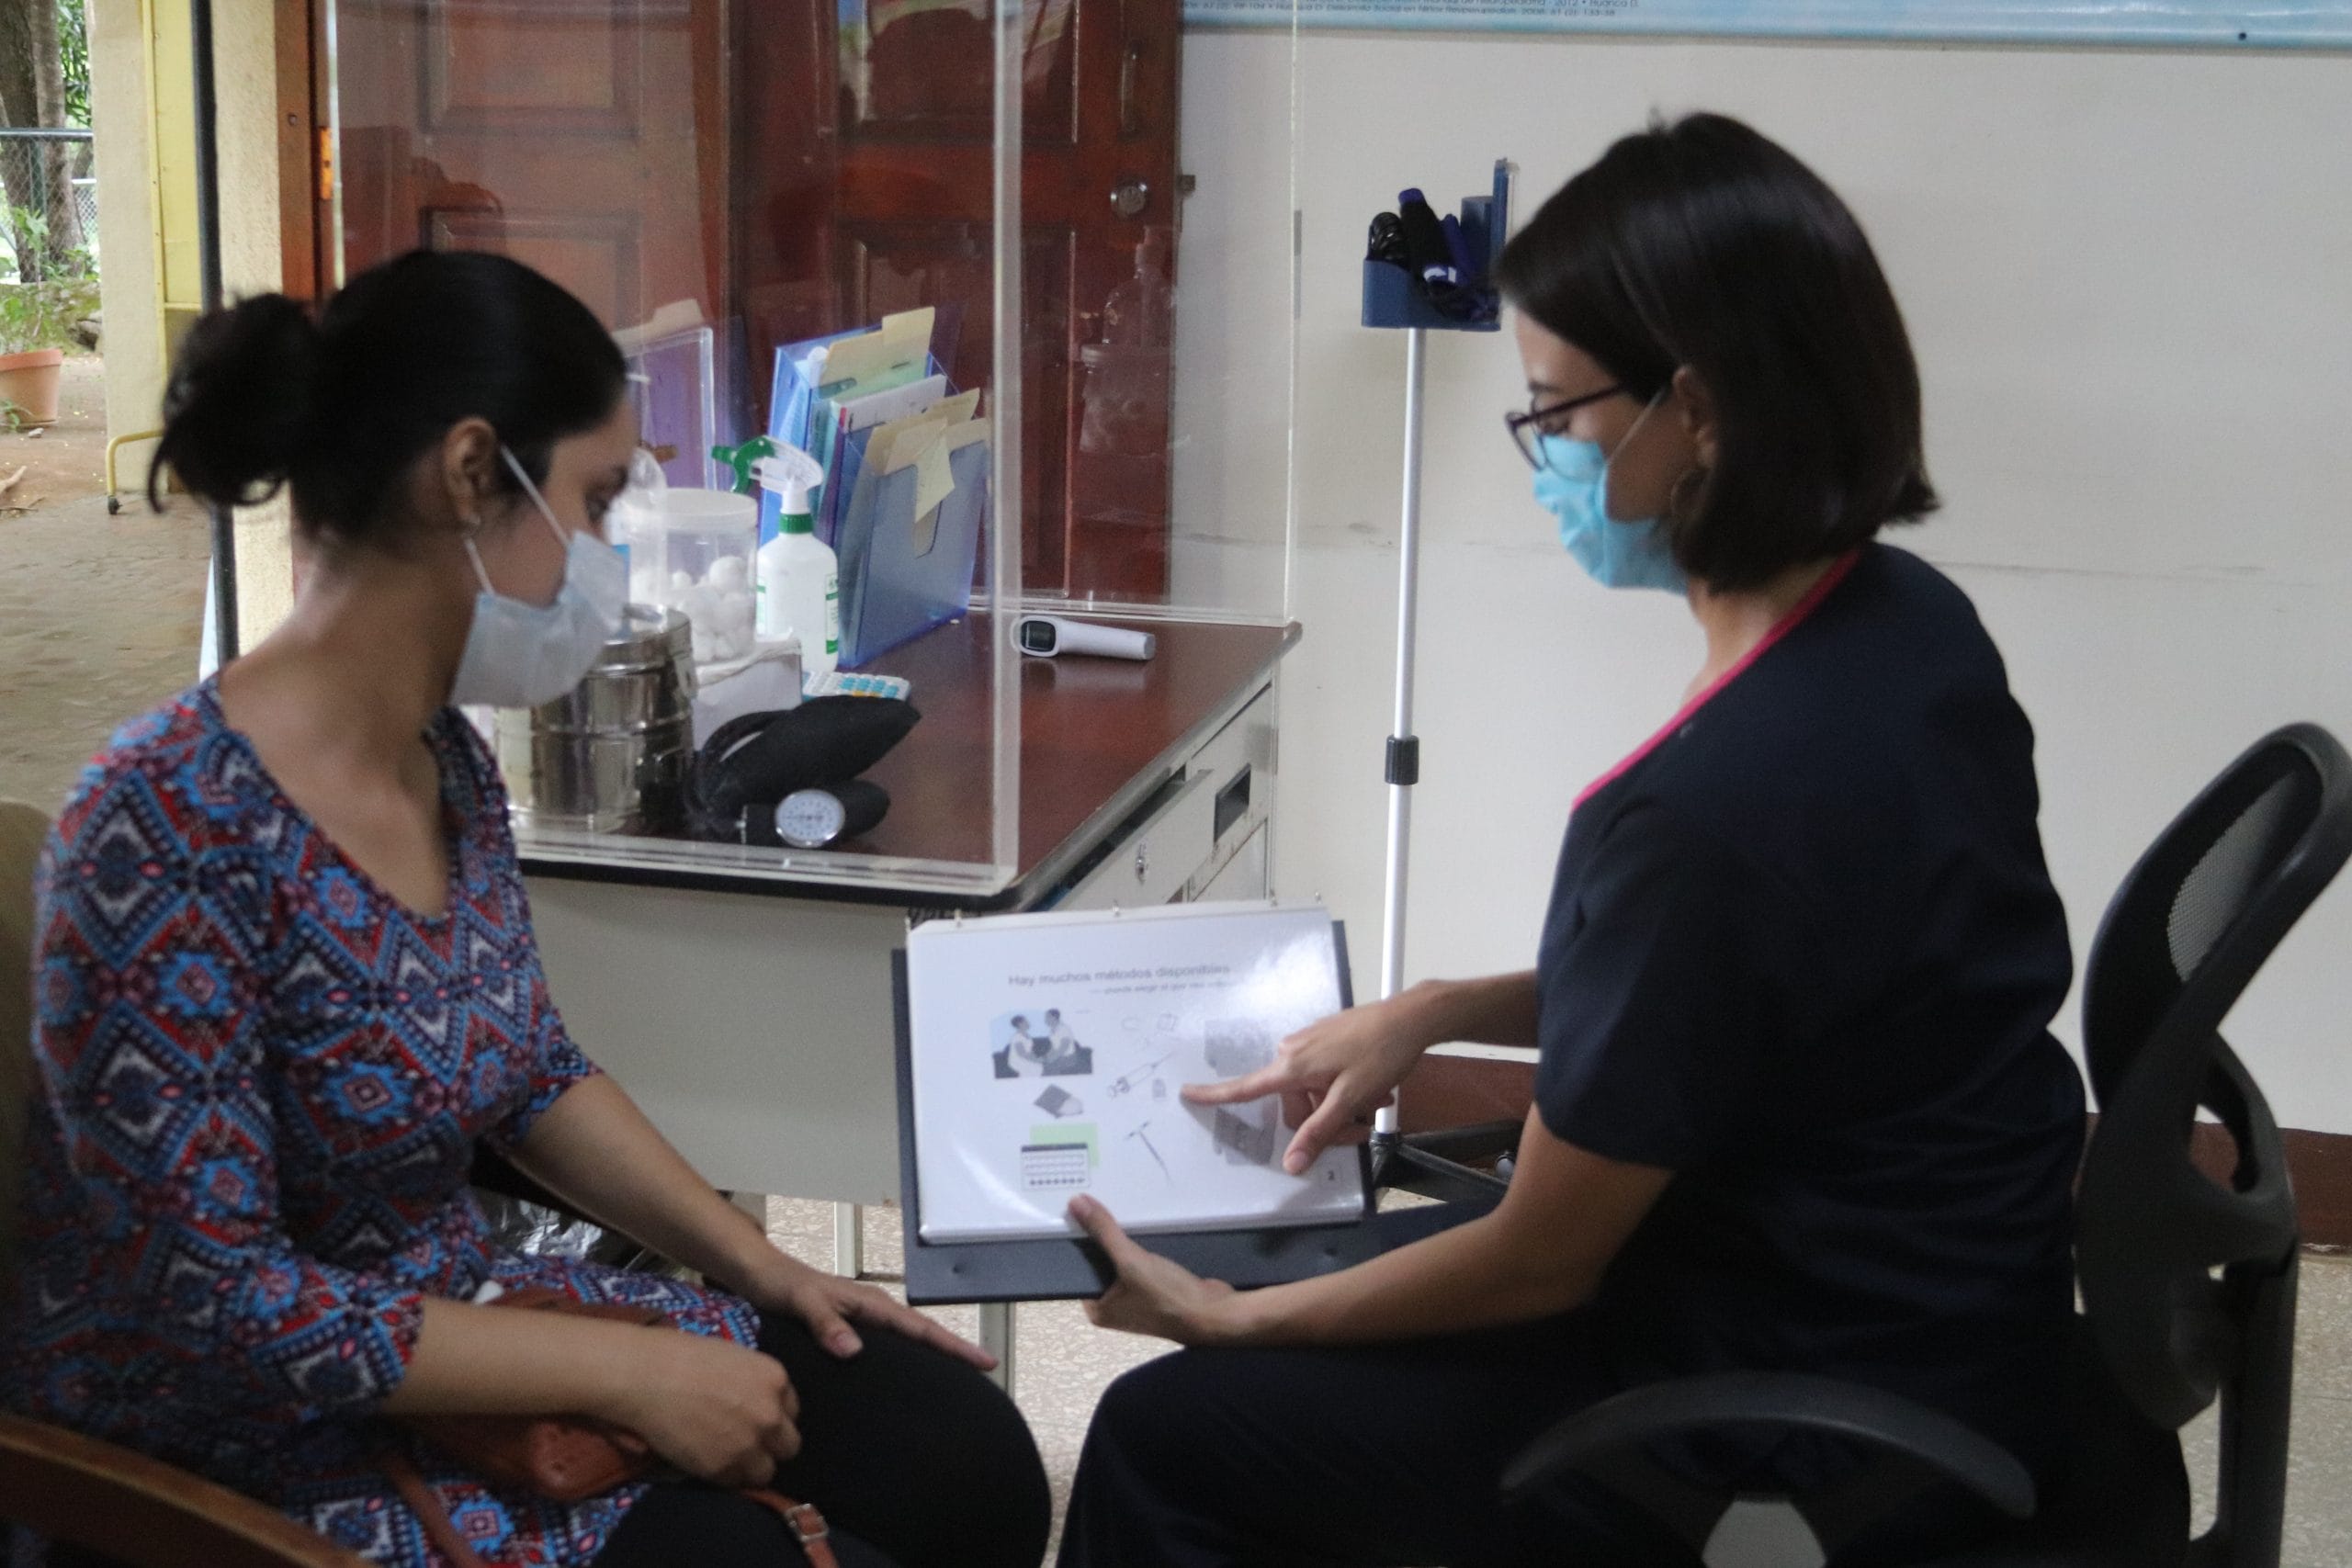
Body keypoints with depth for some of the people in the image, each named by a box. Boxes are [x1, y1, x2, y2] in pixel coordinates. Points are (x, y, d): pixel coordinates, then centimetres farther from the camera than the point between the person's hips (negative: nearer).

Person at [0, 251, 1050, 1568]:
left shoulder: (449, 762, 0)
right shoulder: (171, 824, -27)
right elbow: (214, 1302, -26)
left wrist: (763, 1267, 5)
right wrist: (626, 1374, -23)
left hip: (460, 1313, 8)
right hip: (249, 1445, -8)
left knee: (961, 1451, 0)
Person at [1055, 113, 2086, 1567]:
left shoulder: (1714, 802, -31)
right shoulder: (1910, 624, -5)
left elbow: (1543, 1261, -18)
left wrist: (1236, 1319, -3)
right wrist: (1431, 1012, 4)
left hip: (1822, 1432, -8)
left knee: (1163, 1437, 3)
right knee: (1317, 1259, 23)